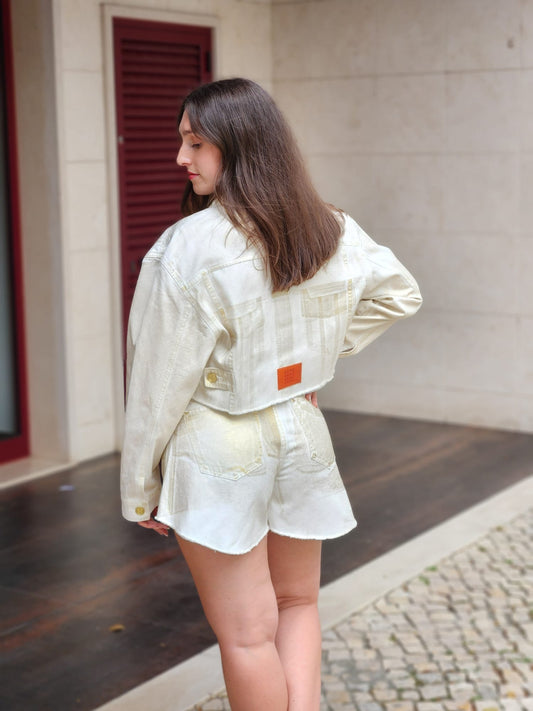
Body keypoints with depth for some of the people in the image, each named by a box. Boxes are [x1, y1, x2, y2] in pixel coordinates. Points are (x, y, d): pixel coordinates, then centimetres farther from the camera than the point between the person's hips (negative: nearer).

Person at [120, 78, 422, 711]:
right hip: (302, 431, 6)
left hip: (217, 450, -6)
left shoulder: (191, 247, -20)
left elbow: (162, 377, -15)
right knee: (298, 605, 21)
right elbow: (399, 293, 16)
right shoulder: (332, 231, 0)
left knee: (246, 633, 6)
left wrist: (139, 485, -5)